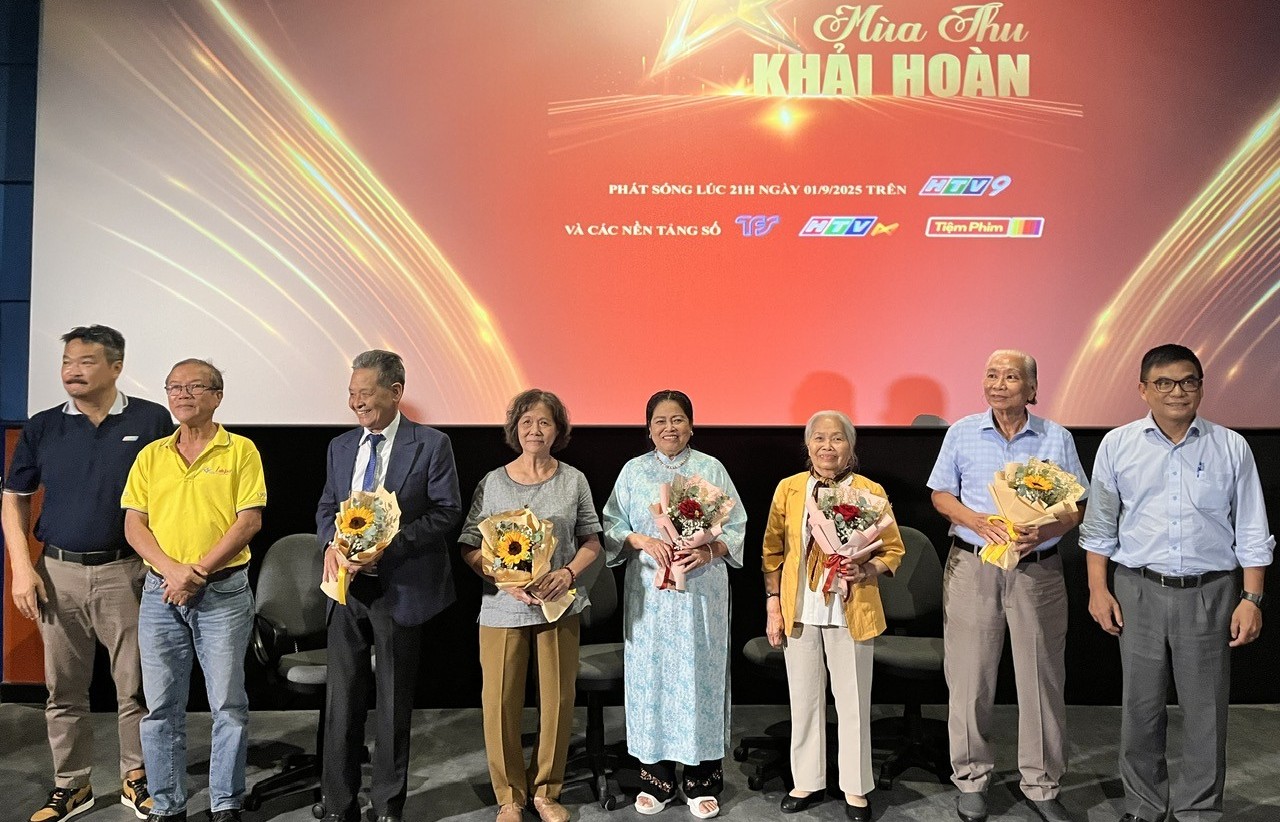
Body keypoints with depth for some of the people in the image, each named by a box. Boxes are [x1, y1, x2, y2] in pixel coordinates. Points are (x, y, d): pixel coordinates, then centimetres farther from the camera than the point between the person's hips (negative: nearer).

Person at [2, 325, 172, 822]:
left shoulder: (151, 421, -3)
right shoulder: (42, 428, 5)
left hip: (125, 572, -2)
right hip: (58, 573, 3)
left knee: (135, 687, 6)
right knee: (64, 690, 12)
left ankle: (136, 779, 23)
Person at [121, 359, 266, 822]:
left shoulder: (240, 451, -2)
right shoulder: (150, 456, 9)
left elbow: (249, 521, -8)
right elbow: (133, 524, 4)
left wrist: (198, 570, -15)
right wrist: (171, 569, -12)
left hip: (224, 592, -3)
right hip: (160, 592, 4)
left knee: (229, 704, 4)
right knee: (161, 706, 10)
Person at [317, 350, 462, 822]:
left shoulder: (431, 445, -6)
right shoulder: (340, 447, 10)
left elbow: (446, 511, -10)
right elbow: (327, 509, 15)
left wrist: (385, 545, -20)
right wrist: (332, 545, -8)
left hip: (400, 587, -4)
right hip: (348, 586, 4)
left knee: (393, 701, 9)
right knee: (342, 699, 10)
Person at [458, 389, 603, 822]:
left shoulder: (573, 480, 2)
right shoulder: (493, 482, 0)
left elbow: (591, 541, 8)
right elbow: (469, 547, 1)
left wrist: (568, 573, -11)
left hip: (559, 607, 1)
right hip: (502, 607, -1)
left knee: (558, 700, 7)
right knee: (500, 702, 3)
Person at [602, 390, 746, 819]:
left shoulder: (712, 469, 4)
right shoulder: (633, 471, 7)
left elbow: (735, 528, 3)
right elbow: (612, 526, 5)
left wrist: (710, 550, -16)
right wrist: (643, 541, -14)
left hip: (702, 592, -1)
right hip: (649, 594, 1)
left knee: (700, 675, 2)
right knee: (652, 675, 4)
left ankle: (703, 781, 17)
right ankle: (656, 778, 19)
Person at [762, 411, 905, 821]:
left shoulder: (871, 492, -3)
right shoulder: (788, 489, 1)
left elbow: (893, 550, 2)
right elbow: (772, 551, 5)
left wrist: (869, 570, -17)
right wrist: (773, 605, 1)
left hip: (851, 614, -1)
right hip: (800, 613, 2)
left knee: (853, 703, 9)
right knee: (804, 700, 13)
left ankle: (855, 788, 26)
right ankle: (809, 780, 30)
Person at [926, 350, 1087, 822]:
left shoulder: (1057, 439, 4)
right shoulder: (962, 433, 5)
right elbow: (941, 495, 7)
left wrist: (1042, 532, -15)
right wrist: (978, 521, -12)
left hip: (1037, 570, 0)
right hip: (972, 567, 0)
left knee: (1042, 680, 7)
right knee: (969, 678, 5)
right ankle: (971, 779, 20)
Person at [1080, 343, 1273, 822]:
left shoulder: (1231, 448, 2)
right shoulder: (1117, 446, 2)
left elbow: (1251, 533, 5)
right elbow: (1099, 527, 6)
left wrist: (1252, 598, -1)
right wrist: (1098, 589, 2)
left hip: (1210, 593, 0)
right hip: (1140, 590, 0)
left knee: (1206, 710, 7)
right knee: (1140, 707, 9)